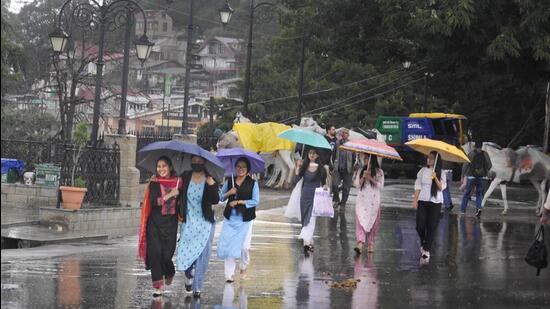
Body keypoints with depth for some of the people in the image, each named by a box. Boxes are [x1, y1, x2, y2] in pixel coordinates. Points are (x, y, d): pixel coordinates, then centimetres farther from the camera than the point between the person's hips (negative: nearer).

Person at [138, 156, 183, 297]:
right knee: (155, 252, -9)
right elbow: (153, 202, -12)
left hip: (170, 222, 1)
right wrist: (169, 195, -17)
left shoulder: (178, 182, 3)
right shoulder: (154, 183, -1)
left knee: (167, 252, -2)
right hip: (155, 222, -1)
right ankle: (157, 285, -2)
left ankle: (169, 273, 33)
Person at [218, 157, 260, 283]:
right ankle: (229, 274, 1)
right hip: (230, 218, 2)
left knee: (244, 246, -3)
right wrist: (229, 193, -9)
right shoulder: (229, 181, 7)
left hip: (245, 219, -2)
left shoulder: (253, 183, -3)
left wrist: (239, 202, -13)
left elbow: (255, 201, -8)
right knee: (227, 245, -5)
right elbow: (221, 197, 10)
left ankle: (243, 268, 27)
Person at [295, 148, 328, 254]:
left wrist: (325, 187, -15)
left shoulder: (321, 168, 0)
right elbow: (297, 179, -3)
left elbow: (323, 182, 6)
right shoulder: (304, 167, 7)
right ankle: (310, 243, 21)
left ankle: (307, 244, -22)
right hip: (305, 195, 4)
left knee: (311, 220, -14)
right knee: (305, 220, 9)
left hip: (315, 196, -4)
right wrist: (298, 167, -8)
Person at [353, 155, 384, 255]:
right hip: (362, 200, 1)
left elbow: (380, 186, -4)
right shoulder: (361, 170, 12)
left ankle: (371, 244, 15)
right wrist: (363, 177, -10)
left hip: (373, 201, -1)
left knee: (372, 222, 3)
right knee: (360, 221, -12)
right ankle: (360, 244, -24)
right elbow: (357, 185, 7)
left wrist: (371, 178, -13)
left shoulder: (379, 172, 4)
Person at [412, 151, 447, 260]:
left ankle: (427, 249, 7)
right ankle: (423, 243, 21)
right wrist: (415, 200, 0)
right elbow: (418, 186, 6)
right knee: (420, 225, -6)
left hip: (435, 202, -1)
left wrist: (436, 178, -23)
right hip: (422, 201, 1)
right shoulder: (423, 171, 5)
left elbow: (442, 187, -9)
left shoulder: (441, 173, 0)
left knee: (432, 226, -1)